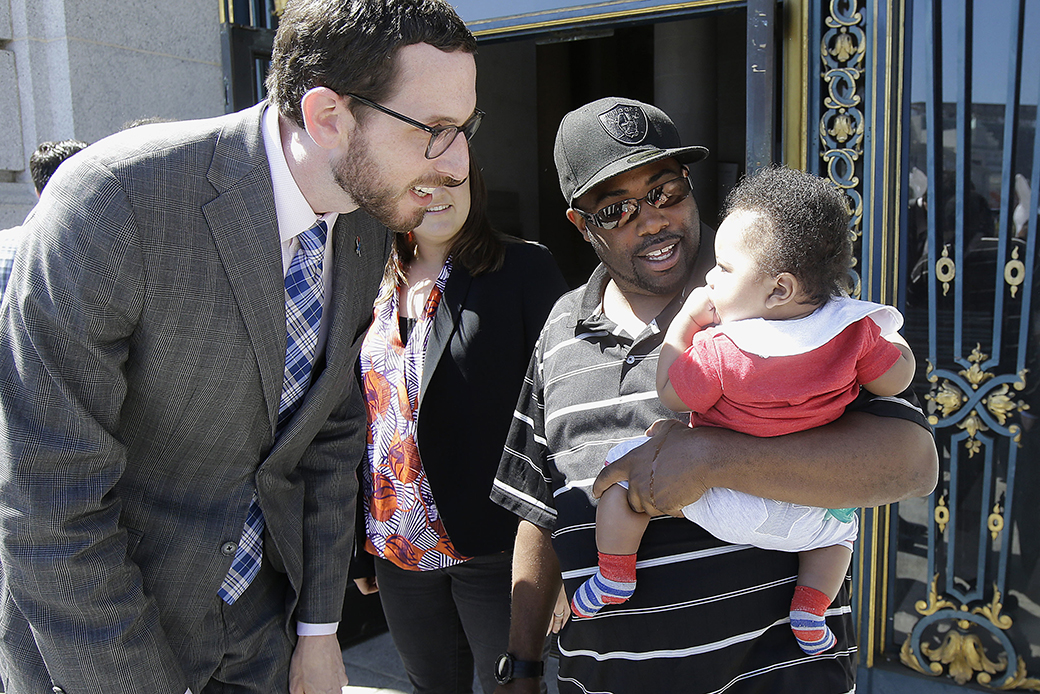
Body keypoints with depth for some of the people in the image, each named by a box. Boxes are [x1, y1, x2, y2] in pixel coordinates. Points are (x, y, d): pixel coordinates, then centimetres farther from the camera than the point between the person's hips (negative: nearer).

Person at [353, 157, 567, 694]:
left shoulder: (524, 269, -8)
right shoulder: (376, 286, 6)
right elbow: (357, 422, 12)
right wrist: (357, 545, 14)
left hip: (493, 547, -5)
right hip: (400, 547, 5)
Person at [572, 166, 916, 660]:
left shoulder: (718, 352, -25)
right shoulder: (856, 329, -14)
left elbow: (671, 395, -10)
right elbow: (897, 380, -1)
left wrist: (684, 322, -6)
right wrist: (889, 339, 16)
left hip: (722, 503, -4)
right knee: (842, 523, 38)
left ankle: (614, 577, 14)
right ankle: (809, 614, 25)